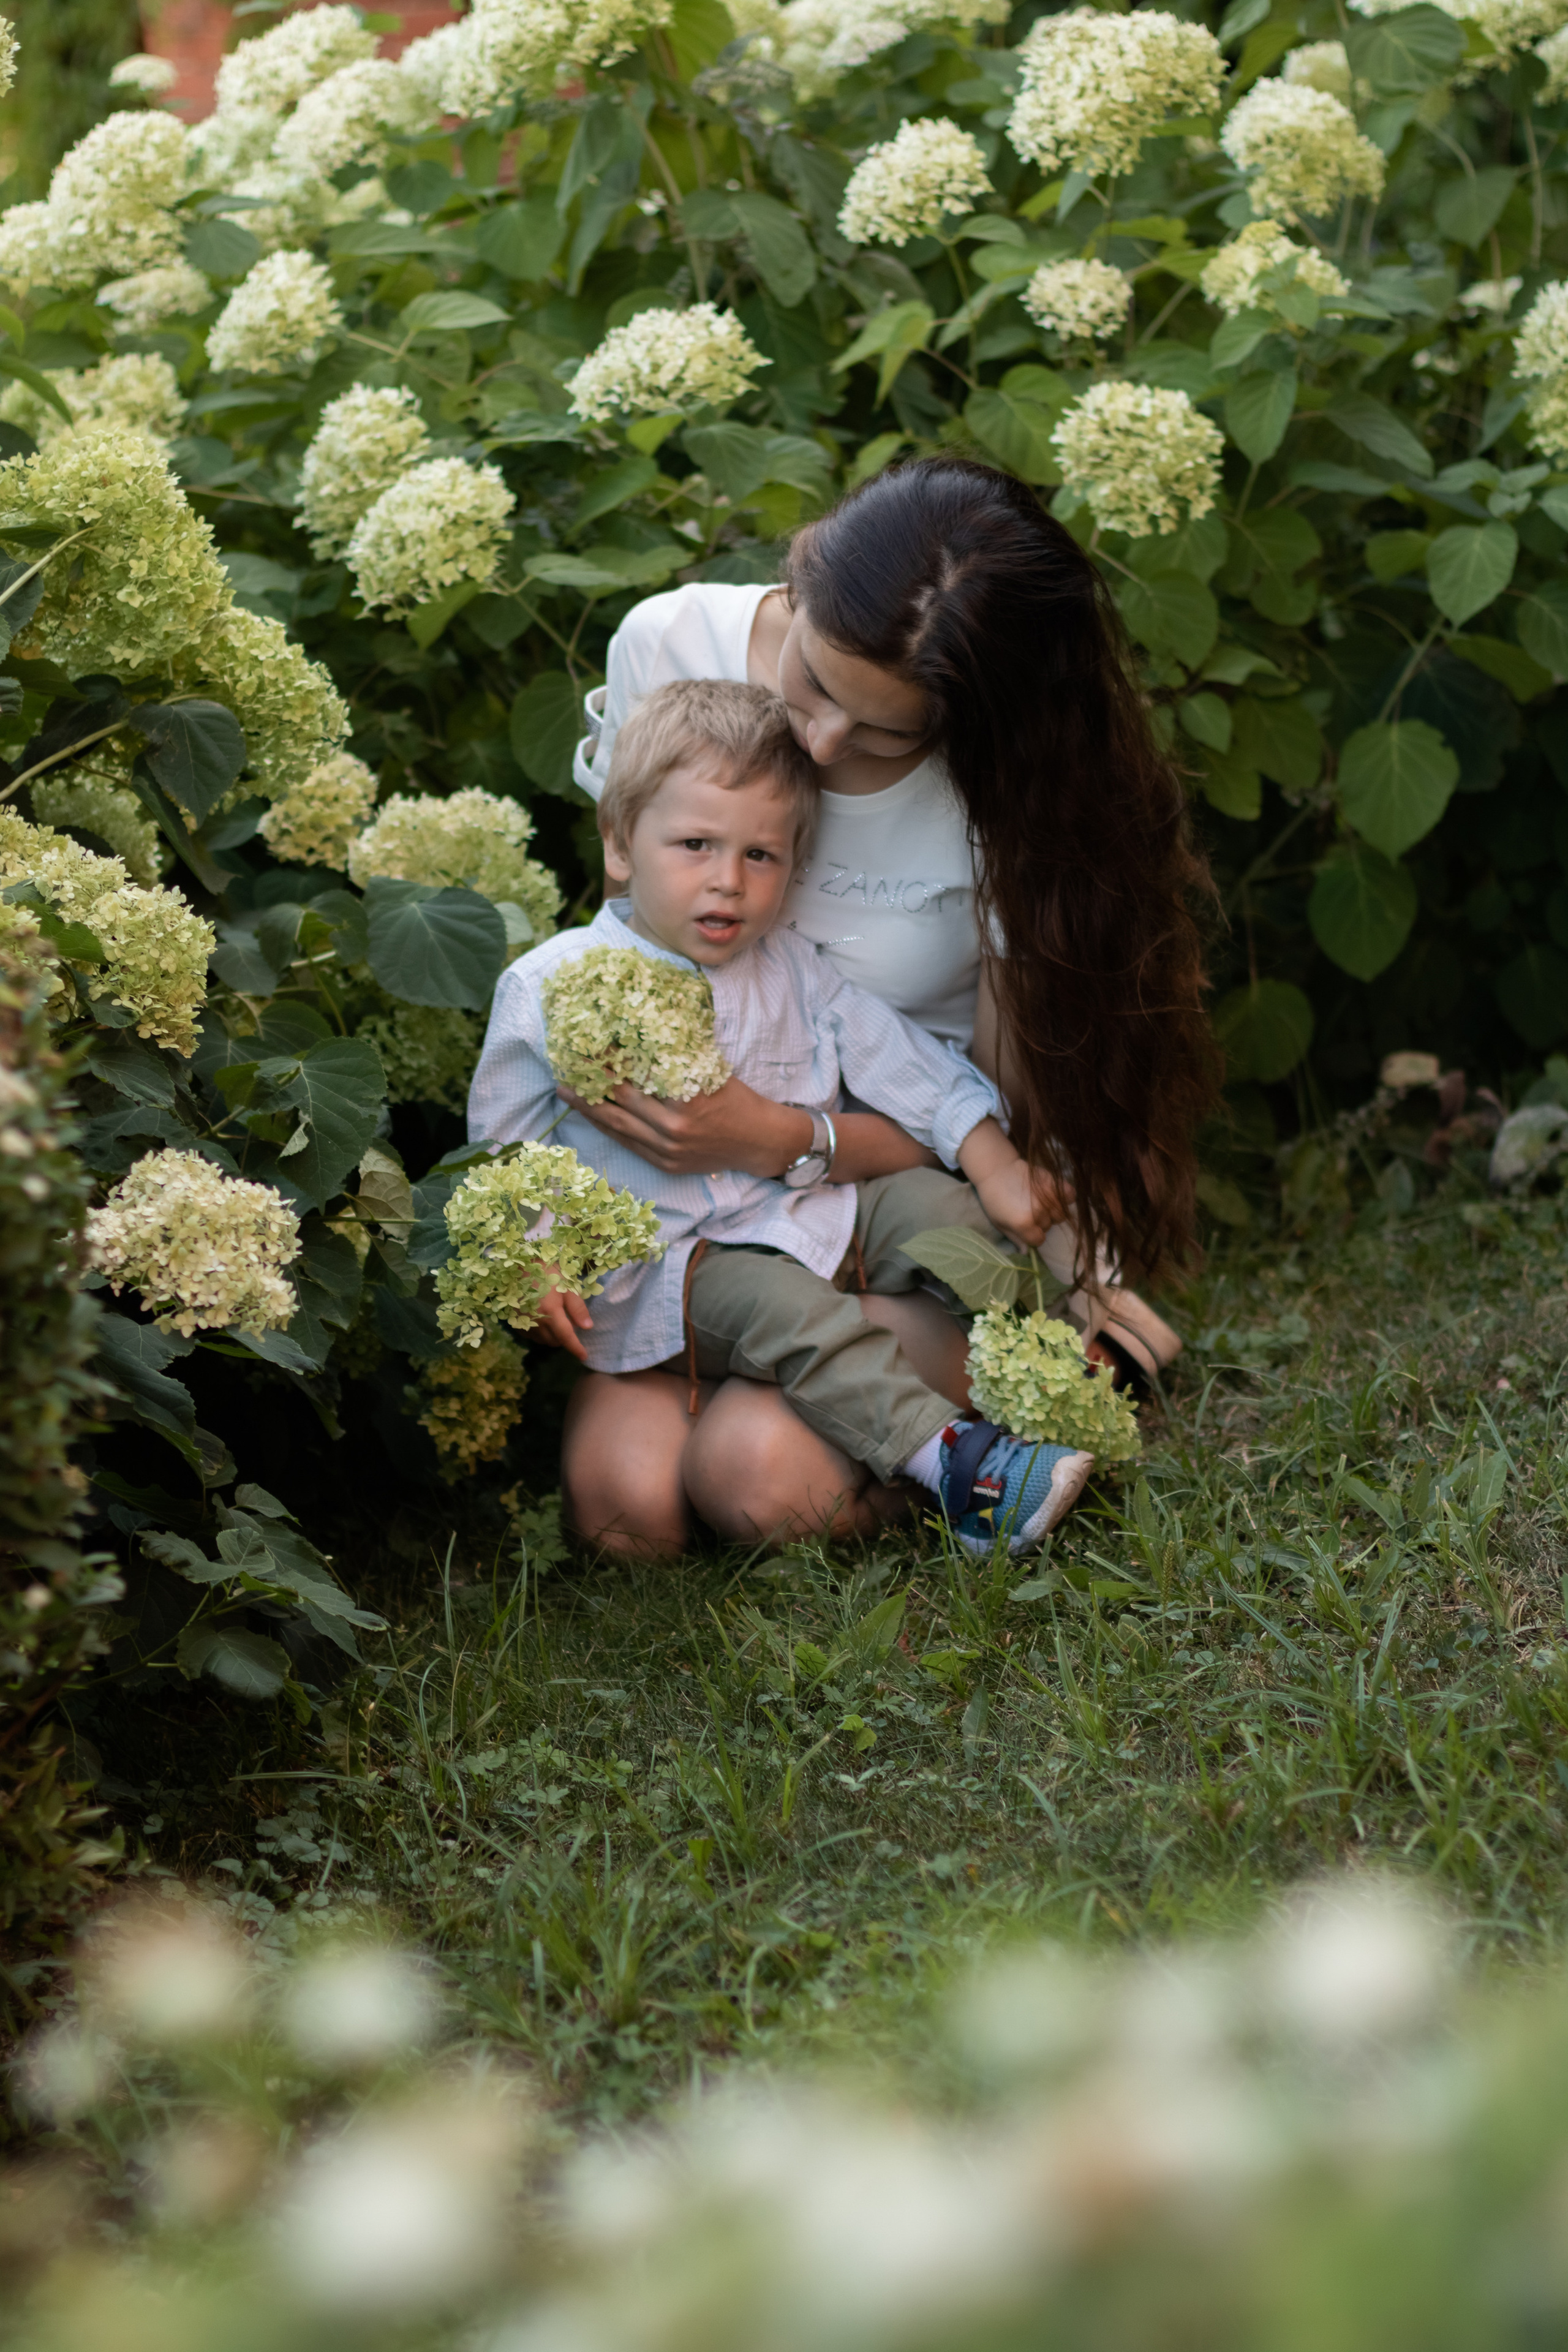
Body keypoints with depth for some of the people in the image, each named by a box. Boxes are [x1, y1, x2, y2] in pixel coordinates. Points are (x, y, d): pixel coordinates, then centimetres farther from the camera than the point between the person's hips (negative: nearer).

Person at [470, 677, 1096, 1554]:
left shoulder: (794, 973, 6)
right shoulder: (552, 988, -5)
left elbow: (899, 1058, 8)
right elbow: (503, 1141, 1)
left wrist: (990, 1158, -2)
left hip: (803, 1215, 6)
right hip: (663, 1259, -6)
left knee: (938, 1205, -10)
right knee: (785, 1307, -31)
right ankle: (954, 1464, -40)